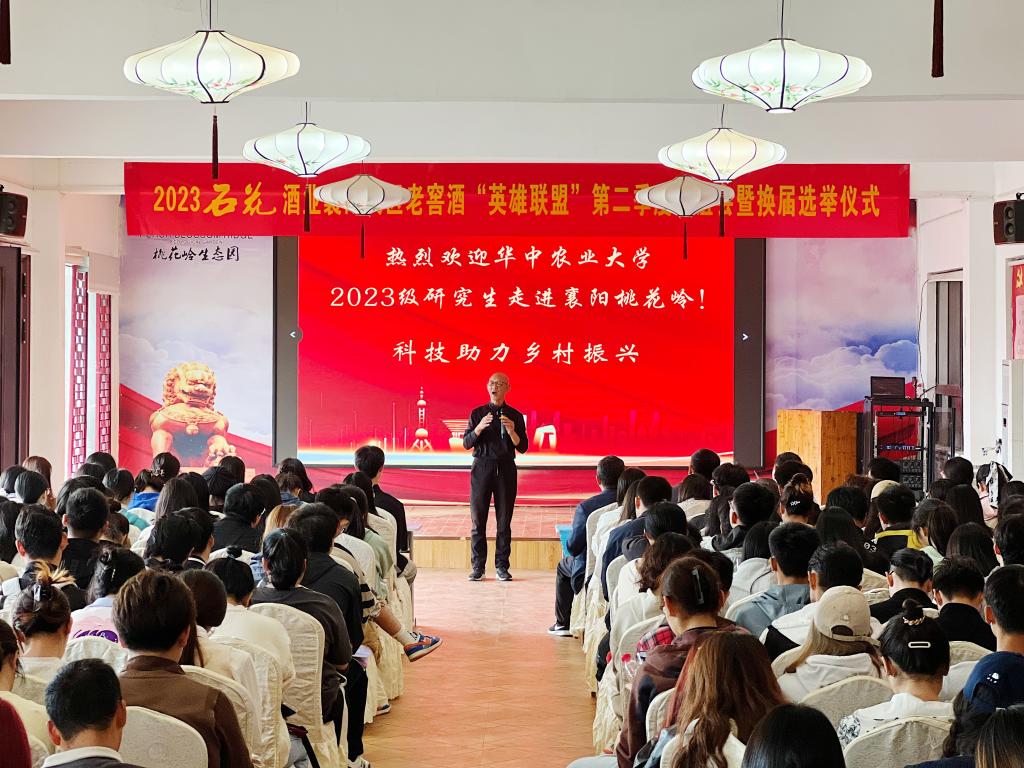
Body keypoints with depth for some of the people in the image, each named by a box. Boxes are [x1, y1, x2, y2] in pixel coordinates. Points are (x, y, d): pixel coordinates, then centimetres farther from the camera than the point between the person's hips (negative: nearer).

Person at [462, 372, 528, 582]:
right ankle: (478, 567, 7)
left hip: (505, 468, 0)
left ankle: (502, 567, 8)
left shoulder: (515, 416, 6)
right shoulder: (478, 413, 7)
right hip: (482, 467, 0)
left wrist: (512, 432, -15)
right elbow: (466, 443, 2)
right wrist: (479, 427, -14)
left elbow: (522, 448, 3)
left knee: (504, 521, 2)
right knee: (478, 519, 1)